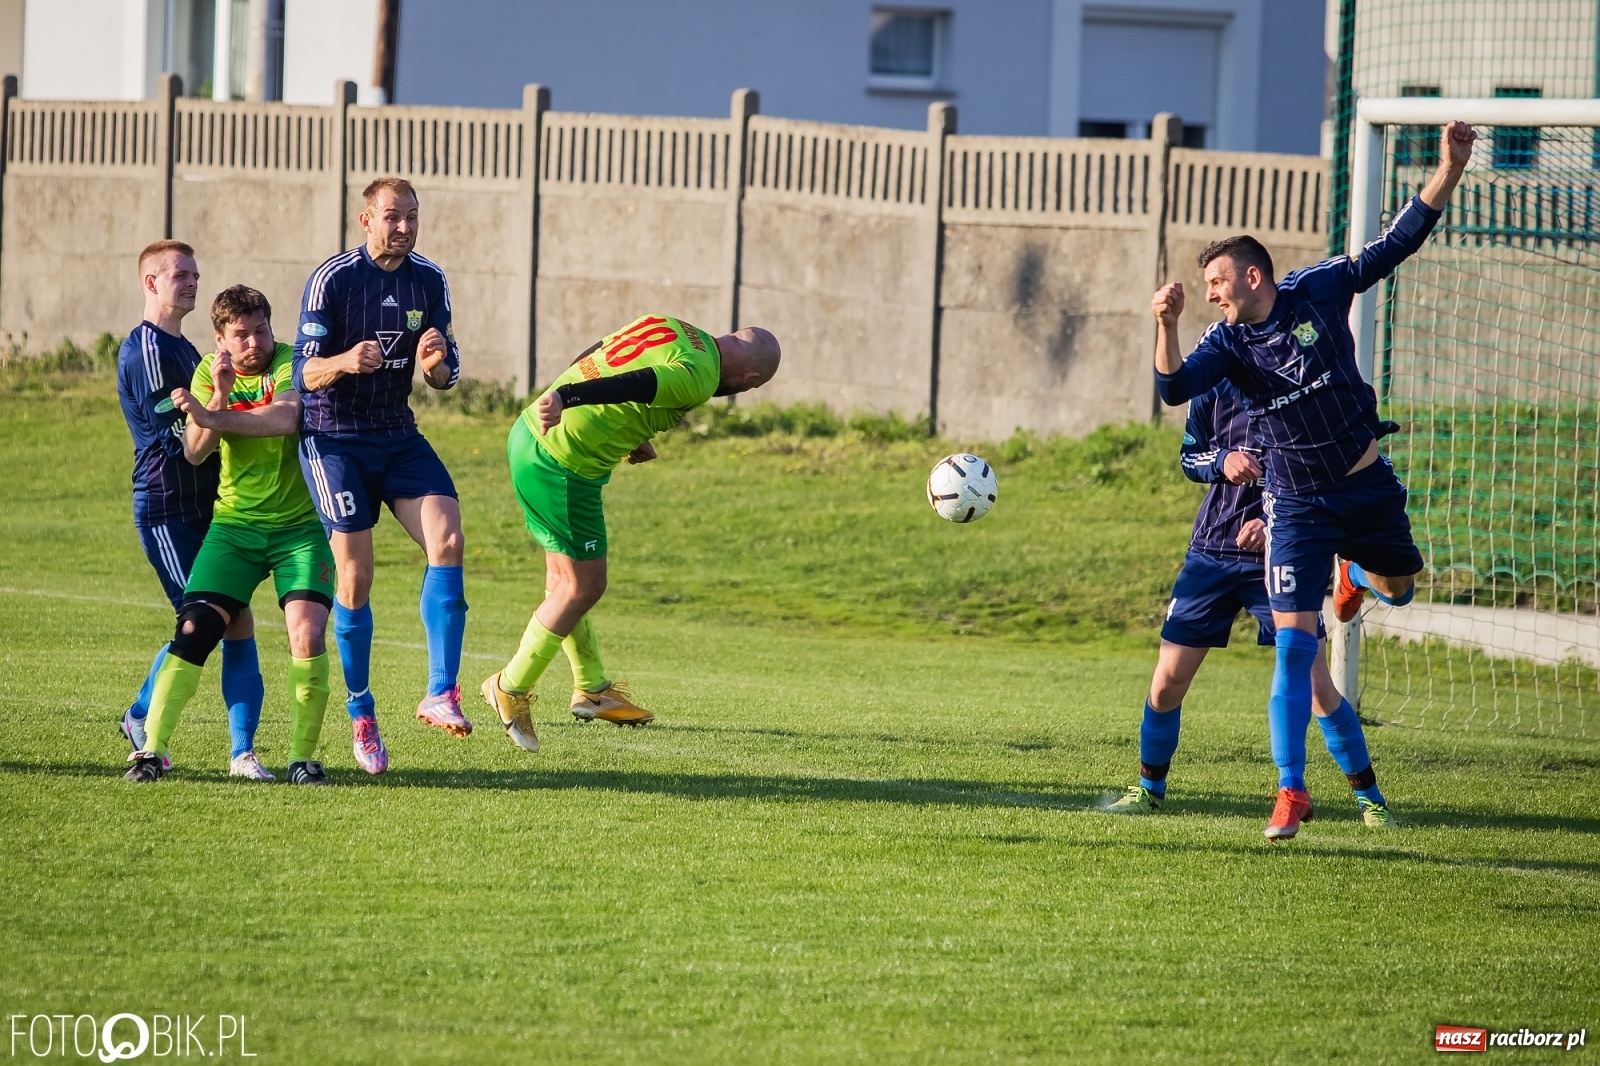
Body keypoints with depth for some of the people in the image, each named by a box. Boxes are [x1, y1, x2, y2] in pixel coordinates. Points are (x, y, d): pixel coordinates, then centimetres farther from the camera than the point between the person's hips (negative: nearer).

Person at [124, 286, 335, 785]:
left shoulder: (292, 364, -9)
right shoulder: (209, 372, 3)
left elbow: (284, 419, -29)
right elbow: (194, 453, -7)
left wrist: (209, 415, -33)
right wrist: (219, 395, -22)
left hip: (299, 525, -2)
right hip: (234, 523, 2)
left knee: (307, 632, -18)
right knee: (193, 630, -10)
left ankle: (303, 756, -5)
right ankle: (152, 748, -5)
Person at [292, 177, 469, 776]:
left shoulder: (429, 282, 3)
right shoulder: (332, 279, -11)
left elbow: (445, 378, 7)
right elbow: (305, 372, -13)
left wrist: (437, 362, -18)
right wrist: (345, 361, -35)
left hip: (399, 436, 4)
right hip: (334, 439, -4)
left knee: (448, 541, -16)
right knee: (355, 577, -9)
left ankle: (440, 693, -13)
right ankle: (360, 715, 7)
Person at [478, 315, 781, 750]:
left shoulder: (670, 326, 14)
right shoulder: (698, 378, -13)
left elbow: (589, 360, 19)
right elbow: (629, 384, -30)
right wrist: (562, 398, -45)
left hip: (527, 436, 10)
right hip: (563, 466, -10)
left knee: (564, 579, 19)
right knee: (583, 587, 4)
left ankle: (592, 689, 31)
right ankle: (511, 689, 13)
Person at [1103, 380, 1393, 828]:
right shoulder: (1216, 387, -1)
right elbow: (1189, 457, 9)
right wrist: (1222, 461, -14)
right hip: (1212, 551, 3)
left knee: (1317, 685, -9)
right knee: (1167, 682, 2)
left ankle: (1369, 798, 3)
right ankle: (1149, 790, 23)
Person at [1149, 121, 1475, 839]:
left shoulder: (1321, 291, -10)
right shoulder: (1228, 343, -11)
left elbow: (1399, 242, -8)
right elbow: (1174, 388, -27)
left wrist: (1450, 168, -15)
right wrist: (1166, 326, -43)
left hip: (1367, 485, 2)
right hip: (1298, 505, -2)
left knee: (1397, 590, 22)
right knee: (1293, 645, -10)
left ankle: (1355, 577, 60)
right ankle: (1291, 794, -5)